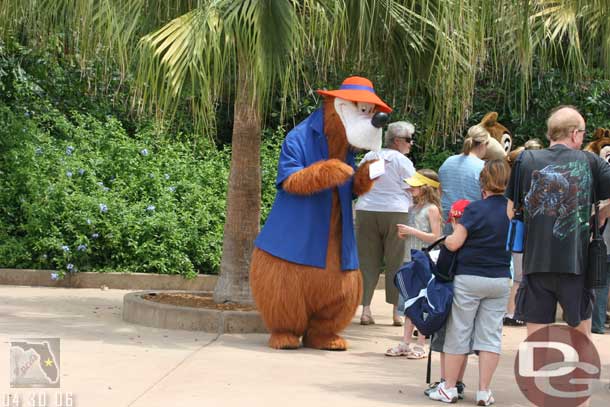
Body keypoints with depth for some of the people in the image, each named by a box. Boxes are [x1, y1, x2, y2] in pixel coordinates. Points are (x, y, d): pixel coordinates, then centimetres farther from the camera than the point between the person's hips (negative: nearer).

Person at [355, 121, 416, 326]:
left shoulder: (368, 157, 11)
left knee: (368, 261, 6)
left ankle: (366, 309, 1)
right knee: (396, 263, 3)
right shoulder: (402, 161, -3)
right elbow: (411, 191, -4)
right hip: (394, 213, -4)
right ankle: (397, 311, 3)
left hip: (366, 211, 4)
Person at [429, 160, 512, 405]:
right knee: (491, 334, 6)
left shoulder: (475, 209, -12)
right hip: (501, 279, 4)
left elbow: (454, 243, -13)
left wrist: (446, 238, 7)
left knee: (458, 332, 6)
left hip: (469, 278, -4)